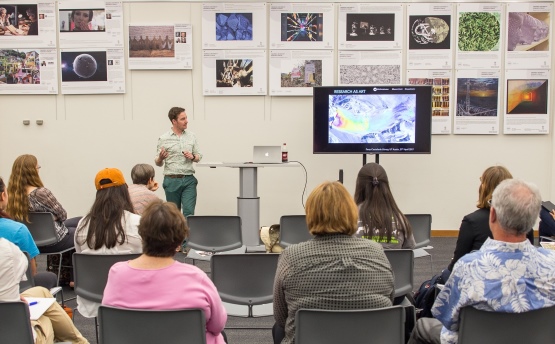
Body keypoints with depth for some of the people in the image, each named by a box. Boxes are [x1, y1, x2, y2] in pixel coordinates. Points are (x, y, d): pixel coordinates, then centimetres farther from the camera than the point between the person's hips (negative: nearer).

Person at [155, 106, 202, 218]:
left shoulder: (192, 136, 7)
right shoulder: (163, 139, -1)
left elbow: (198, 156, 14)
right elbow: (158, 163, 3)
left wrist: (192, 157, -8)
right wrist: (161, 157, -20)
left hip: (189, 180, 1)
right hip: (171, 181, -1)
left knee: (189, 212, -9)